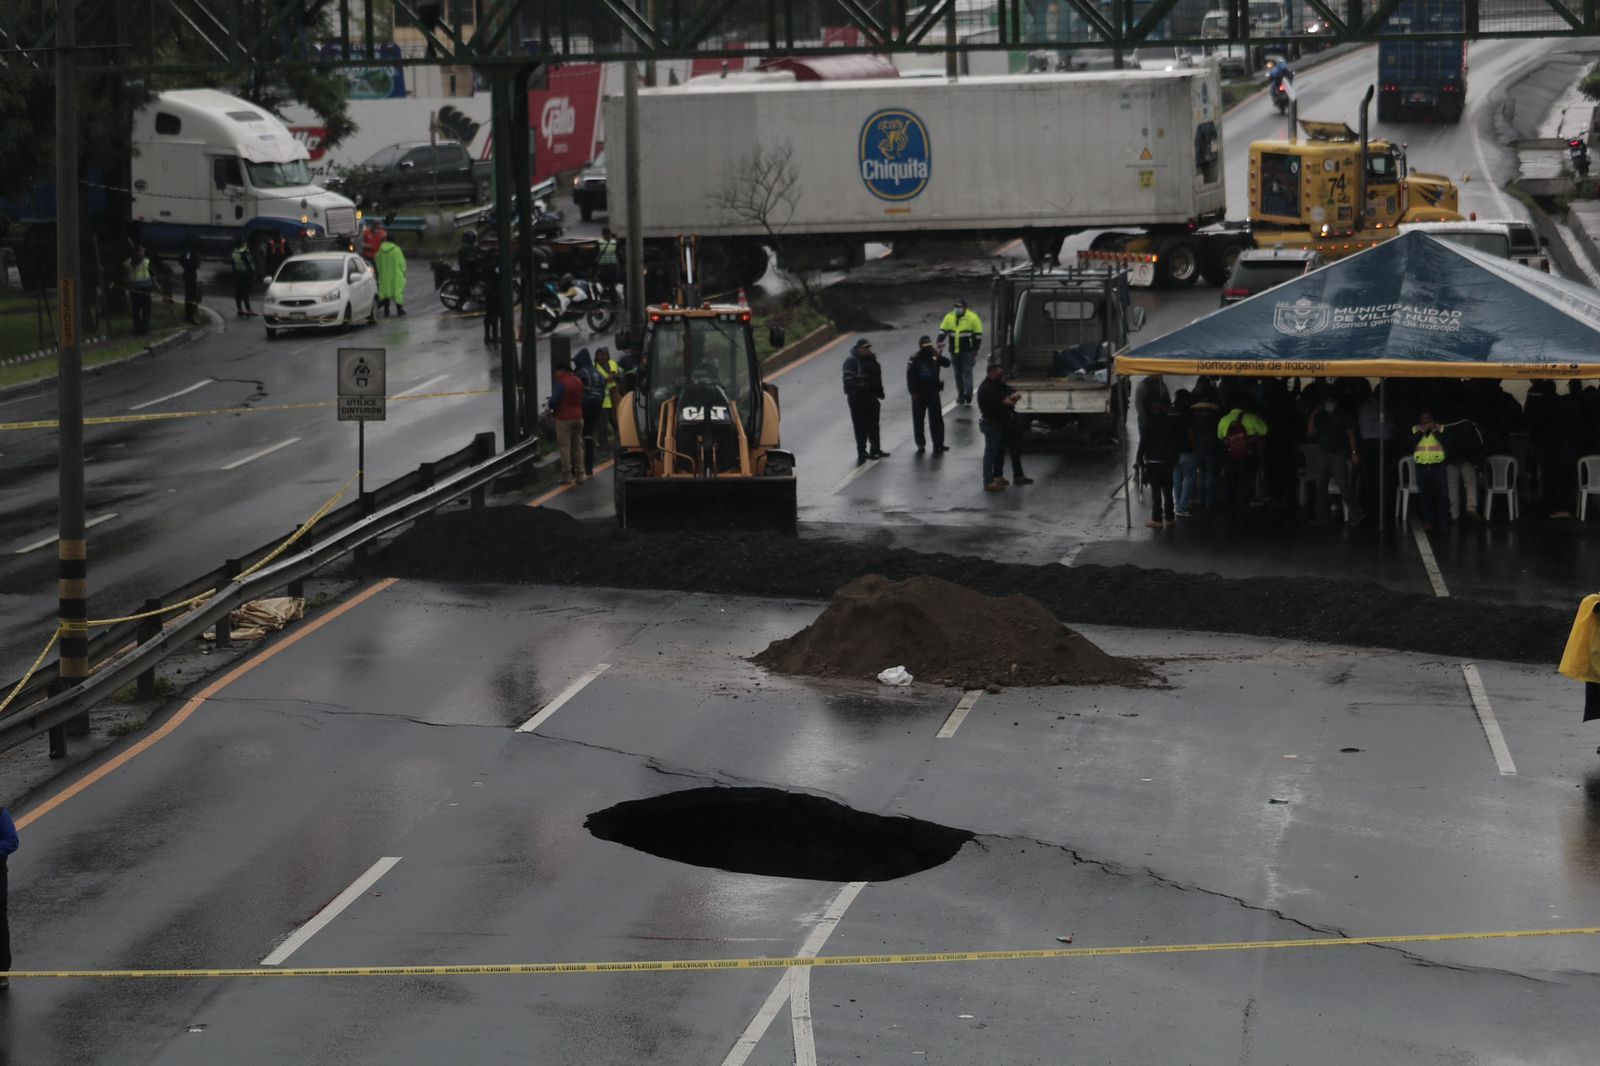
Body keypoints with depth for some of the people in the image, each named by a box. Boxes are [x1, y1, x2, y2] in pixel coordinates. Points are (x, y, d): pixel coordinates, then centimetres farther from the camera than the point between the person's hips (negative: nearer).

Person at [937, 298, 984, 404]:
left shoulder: (972, 318, -7)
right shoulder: (949, 317, 5)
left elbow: (978, 335, -5)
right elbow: (942, 330, 8)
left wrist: (975, 350, -8)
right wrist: (940, 341, -11)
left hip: (967, 351, -5)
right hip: (954, 351, 5)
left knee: (967, 372, -11)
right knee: (958, 373, 10)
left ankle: (968, 392, -15)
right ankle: (961, 394, 17)